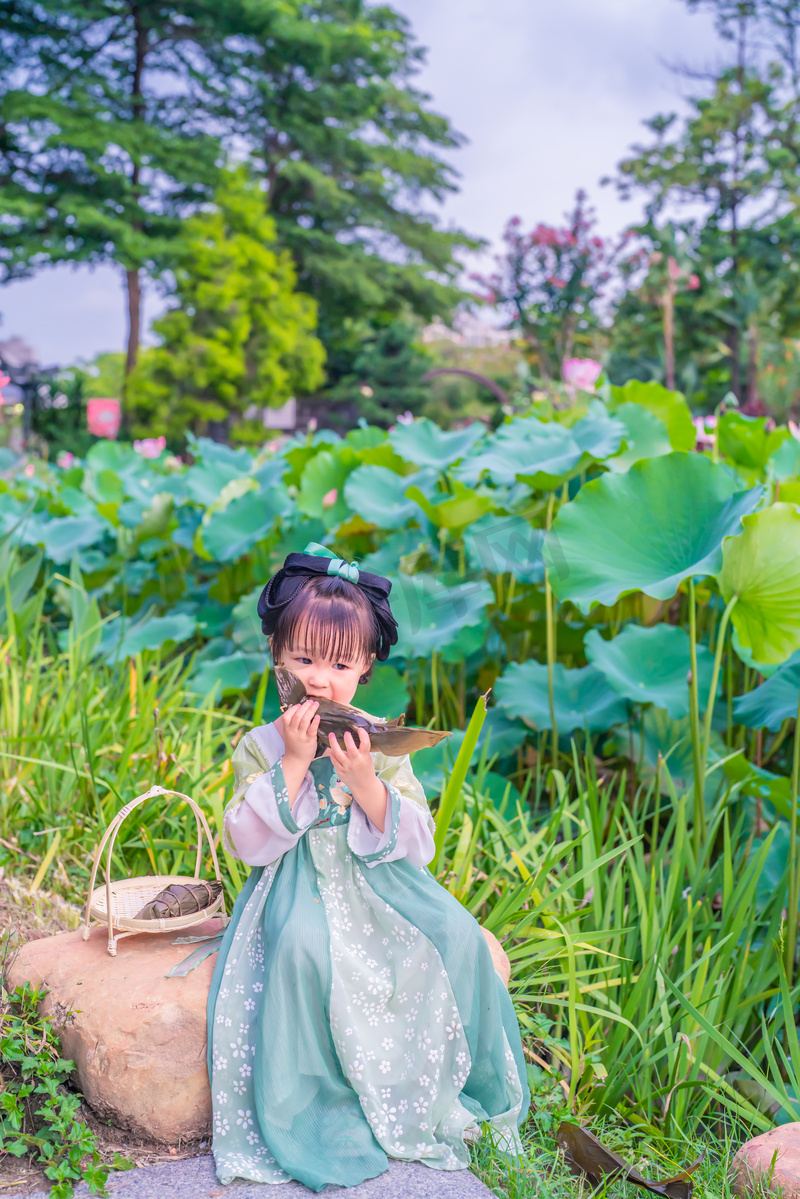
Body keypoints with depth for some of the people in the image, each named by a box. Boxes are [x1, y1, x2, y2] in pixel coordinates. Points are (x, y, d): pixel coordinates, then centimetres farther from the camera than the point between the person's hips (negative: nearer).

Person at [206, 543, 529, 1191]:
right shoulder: (260, 747, -1)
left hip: (382, 881, 2)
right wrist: (293, 763, -18)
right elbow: (248, 843, -11)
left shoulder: (381, 743, 2)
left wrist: (365, 782, -19)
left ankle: (451, 1087, 2)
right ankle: (314, 1108, -13)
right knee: (302, 949, -34)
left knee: (455, 934, -21)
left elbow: (418, 842, -2)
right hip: (301, 889, -2)